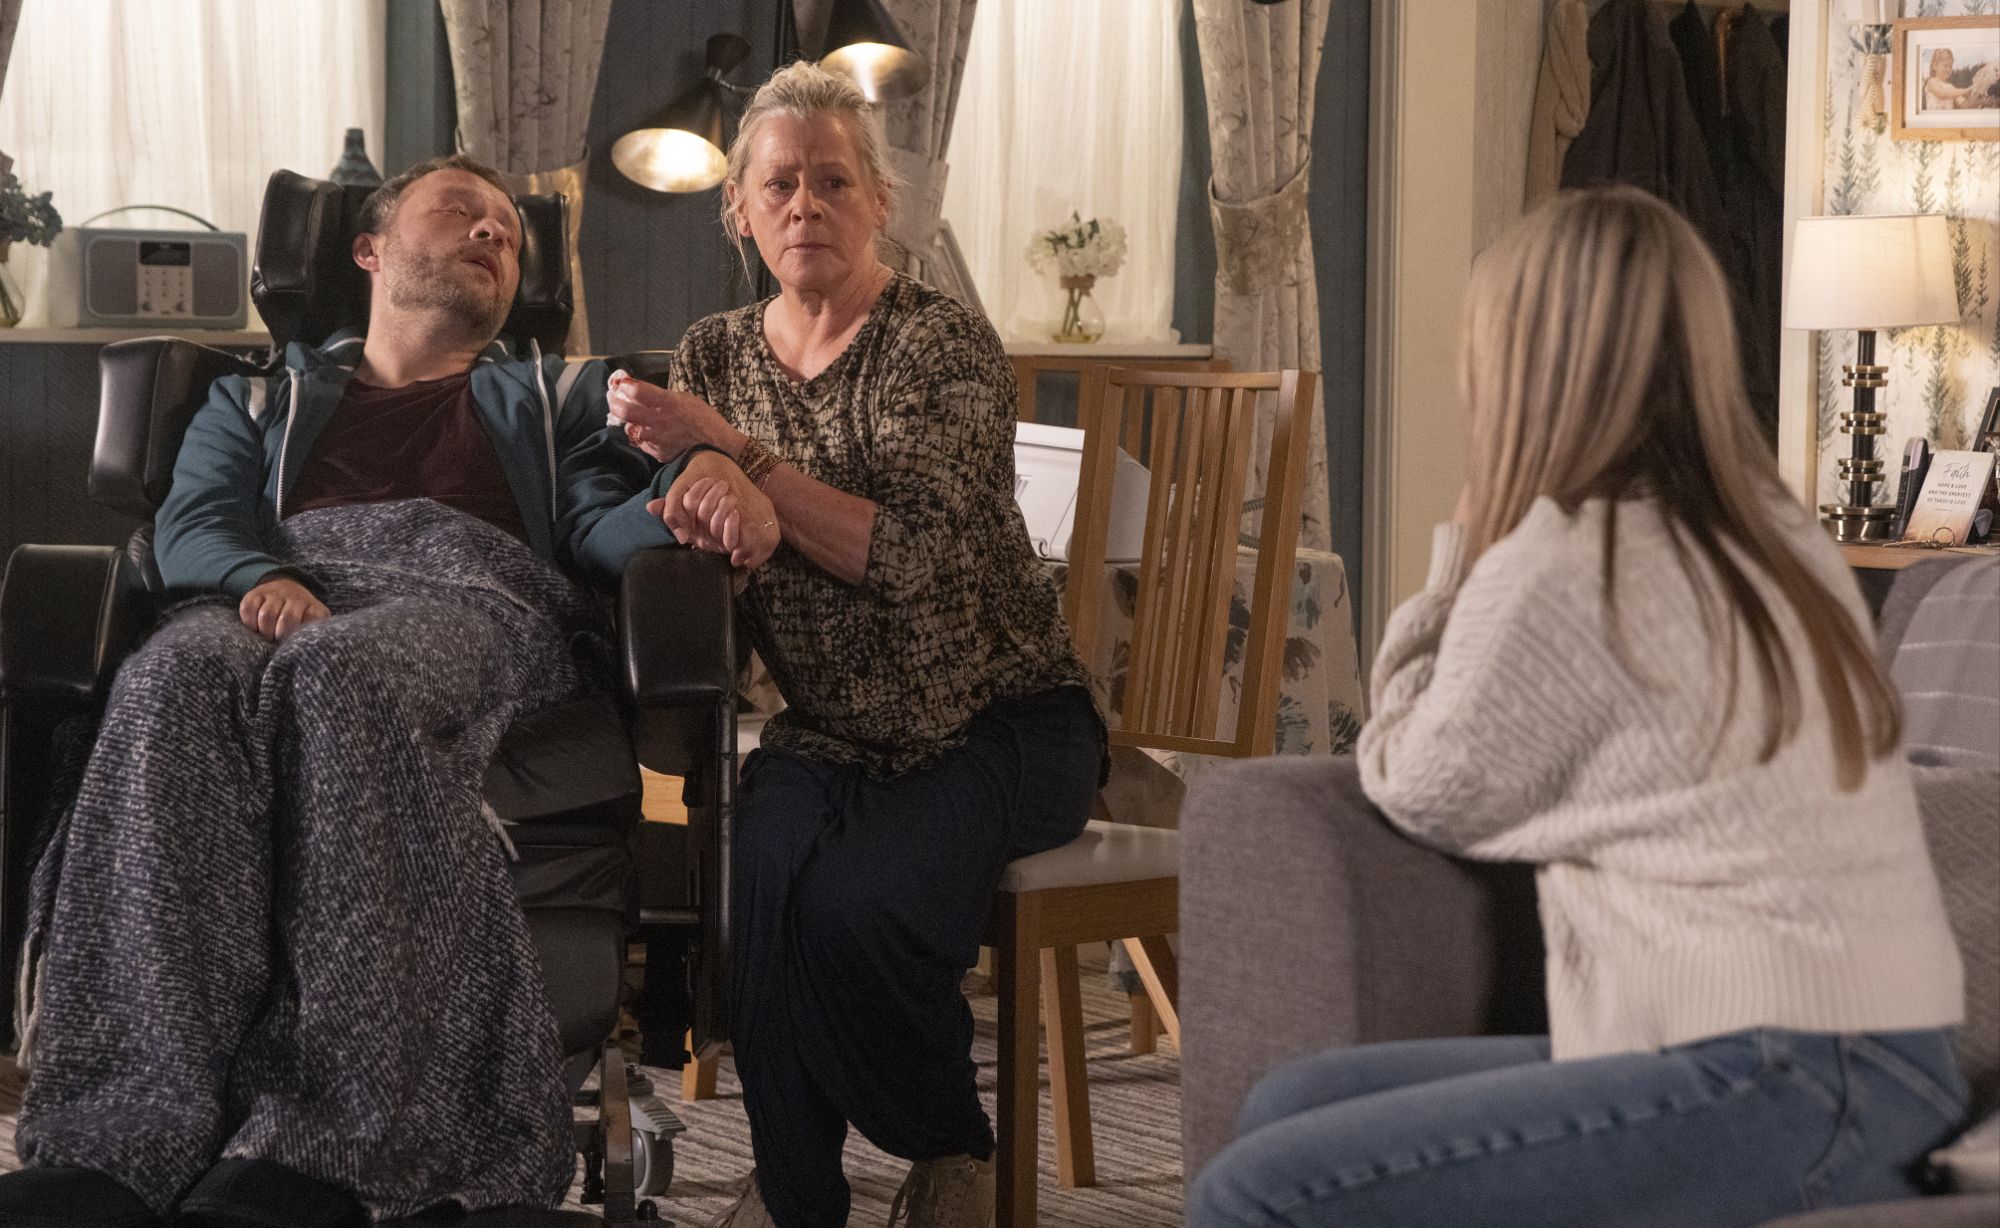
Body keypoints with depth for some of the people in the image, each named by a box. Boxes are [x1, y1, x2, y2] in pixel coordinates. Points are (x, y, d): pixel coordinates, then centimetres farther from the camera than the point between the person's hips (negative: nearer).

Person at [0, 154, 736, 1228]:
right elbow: (193, 523, 16)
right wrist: (258, 578, -10)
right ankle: (128, 1139, -51)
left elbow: (606, 528, 15)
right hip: (281, 598, 1)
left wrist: (686, 495, -11)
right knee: (176, 684, -39)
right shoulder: (259, 402, 37)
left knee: (339, 676, -41)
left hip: (474, 591, -1)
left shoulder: (557, 398, 36)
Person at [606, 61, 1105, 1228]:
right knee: (763, 877, -29)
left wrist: (734, 450, -22)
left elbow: (914, 551, -20)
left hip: (1000, 726, -4)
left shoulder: (943, 341, -9)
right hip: (832, 732, 4)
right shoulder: (718, 352, 10)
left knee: (853, 903, -30)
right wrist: (712, 489, -24)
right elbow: (683, 519, 1)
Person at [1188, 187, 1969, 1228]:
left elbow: (1426, 795, 6)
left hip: (1771, 1084, -10)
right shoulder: (1774, 537, 14)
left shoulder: (1554, 568, -10)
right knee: (1294, 1107, 14)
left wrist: (1452, 569, 14)